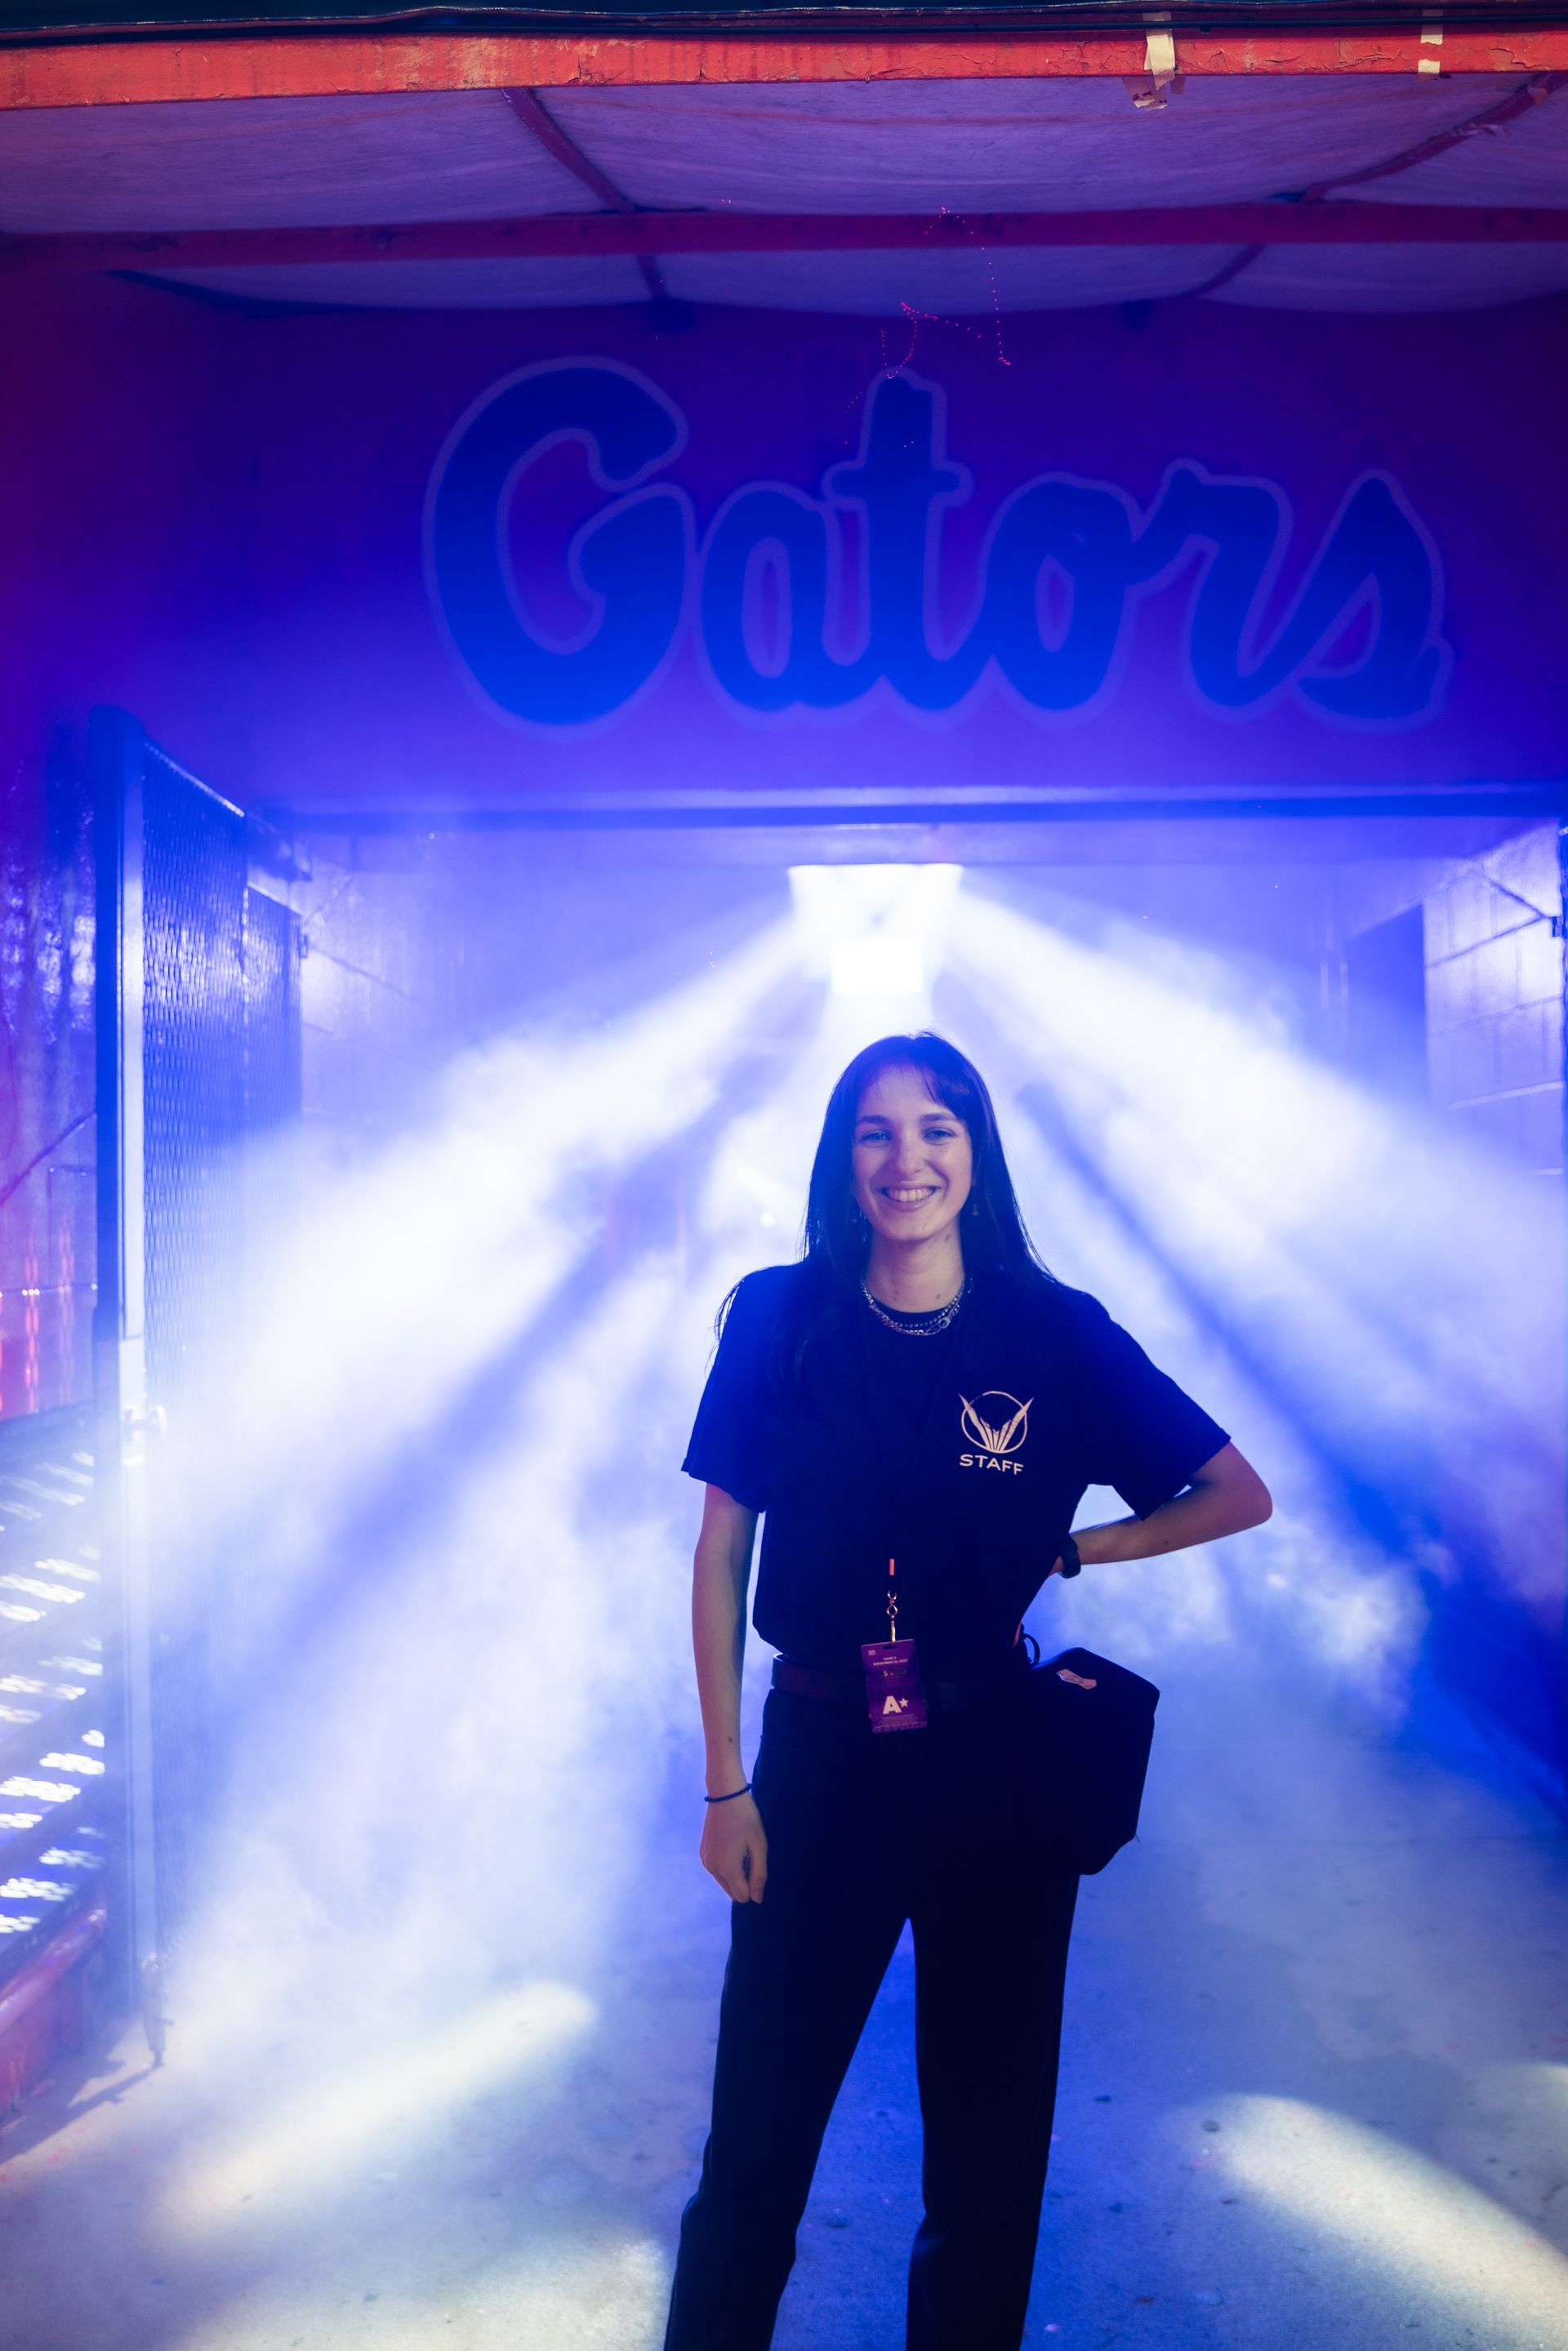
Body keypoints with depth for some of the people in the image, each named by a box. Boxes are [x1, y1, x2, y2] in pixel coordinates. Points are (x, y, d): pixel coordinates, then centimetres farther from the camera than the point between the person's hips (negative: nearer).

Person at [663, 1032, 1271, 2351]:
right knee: (759, 2123, 9)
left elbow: (1239, 1496, 3)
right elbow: (721, 1557, -1)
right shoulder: (777, 1319, -5)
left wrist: (1068, 1551, -3)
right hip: (819, 1758, 0)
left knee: (989, 2122, 15)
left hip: (995, 1770, 0)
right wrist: (726, 1782, -2)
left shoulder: (1056, 1334, -6)